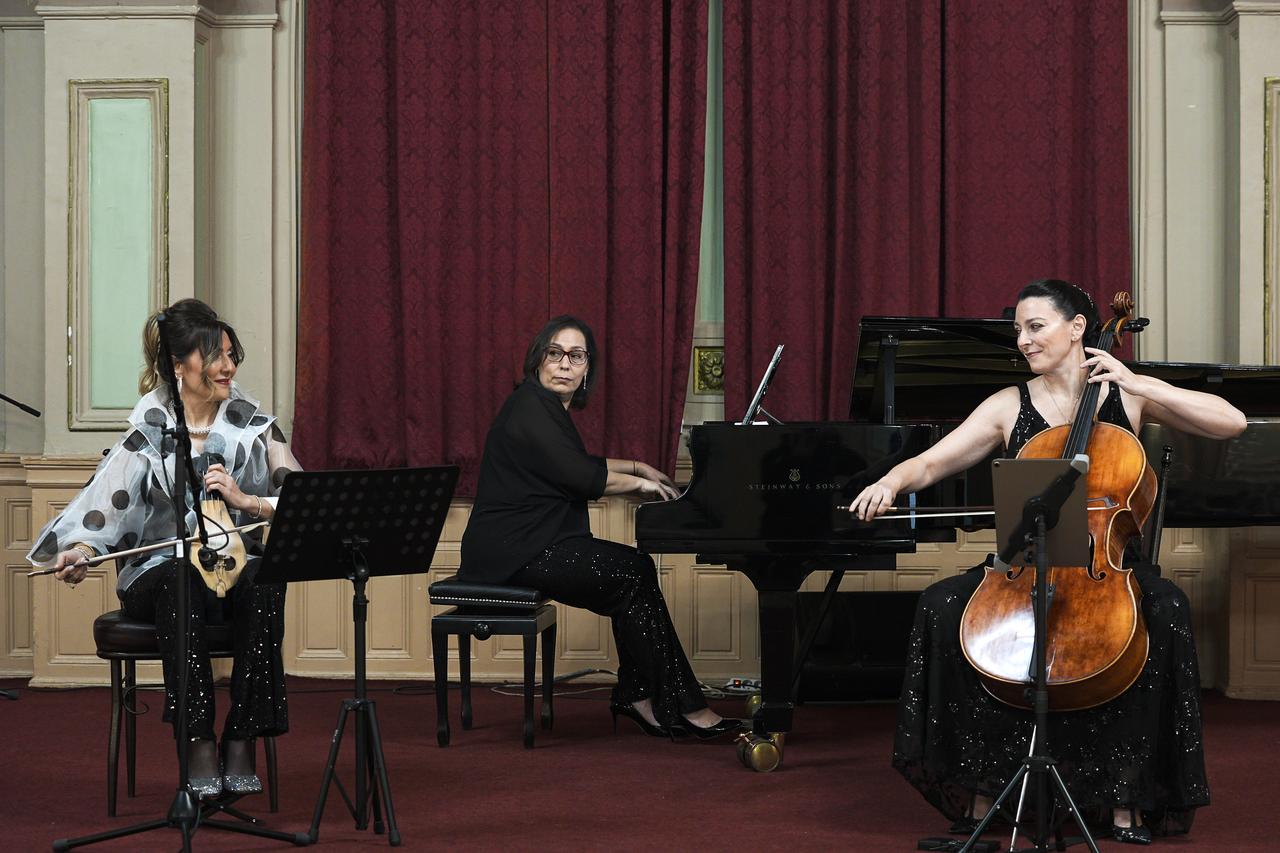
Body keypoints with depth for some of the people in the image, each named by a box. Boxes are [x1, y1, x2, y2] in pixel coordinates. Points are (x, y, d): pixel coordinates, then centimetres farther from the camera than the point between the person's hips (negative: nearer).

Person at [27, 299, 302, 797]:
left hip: (237, 566, 1)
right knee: (182, 581, -37)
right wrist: (81, 549, -29)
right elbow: (106, 503, -10)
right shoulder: (149, 433, 1)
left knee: (264, 585, -34)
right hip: (161, 569, -1)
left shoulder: (255, 427, 5)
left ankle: (241, 740, -28)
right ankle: (199, 743, -34)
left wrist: (247, 501, -21)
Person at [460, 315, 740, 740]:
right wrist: (641, 483, -7)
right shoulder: (529, 409, -16)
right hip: (513, 551, -10)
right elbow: (582, 479, -21)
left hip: (536, 542, 10)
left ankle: (637, 697, 1)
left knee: (637, 570, 0)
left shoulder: (550, 407, 16)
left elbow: (578, 465, 35)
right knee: (632, 574, -15)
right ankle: (682, 705, -9)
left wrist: (637, 467, 34)